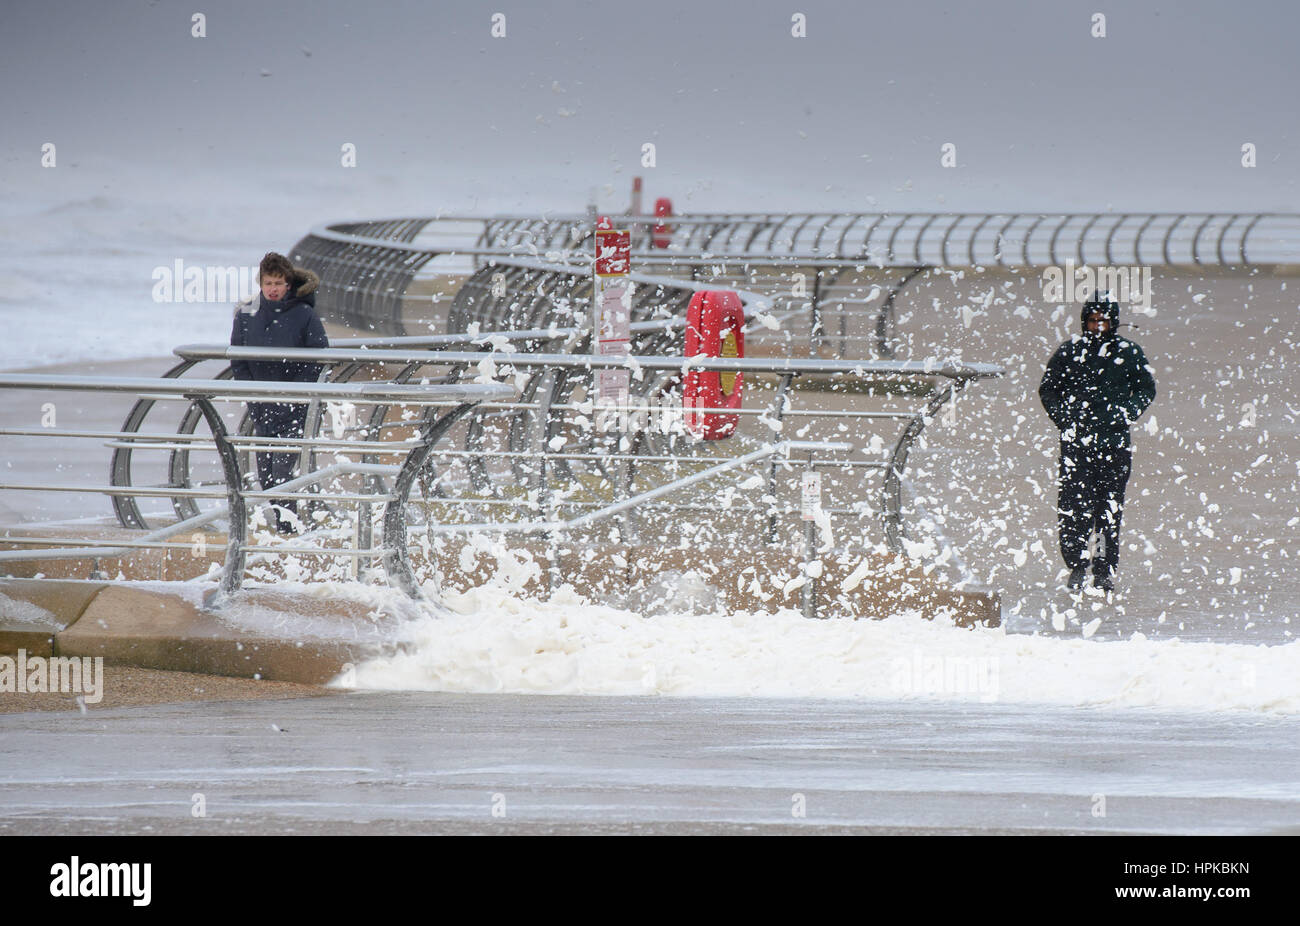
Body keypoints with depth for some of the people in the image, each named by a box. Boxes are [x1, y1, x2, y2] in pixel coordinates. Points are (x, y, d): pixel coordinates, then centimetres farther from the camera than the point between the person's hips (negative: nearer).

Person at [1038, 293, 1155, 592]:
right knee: (1073, 505, -8)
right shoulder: (1070, 352, 4)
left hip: (1115, 441, 0)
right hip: (1076, 441, 0)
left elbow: (1147, 389, 15)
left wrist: (1128, 413, -2)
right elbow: (1048, 389, 13)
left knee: (1110, 507, 2)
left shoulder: (1129, 353, 5)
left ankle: (1106, 570, 8)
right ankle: (1077, 565, 2)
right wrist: (1064, 420, -1)